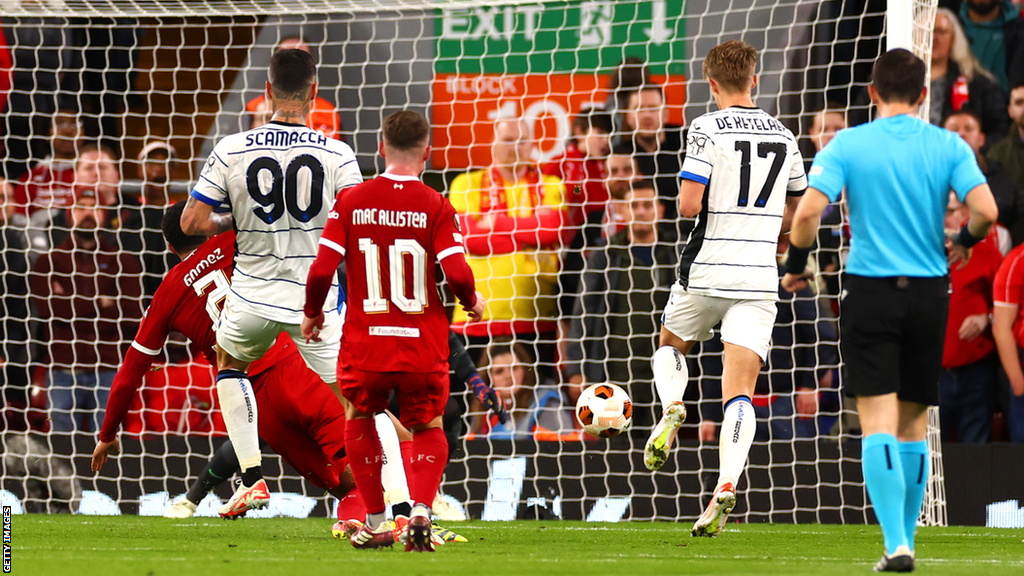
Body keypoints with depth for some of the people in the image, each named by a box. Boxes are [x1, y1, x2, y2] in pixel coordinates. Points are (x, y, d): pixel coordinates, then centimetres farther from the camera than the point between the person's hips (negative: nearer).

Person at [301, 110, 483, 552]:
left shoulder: (350, 202, -2)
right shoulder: (436, 207, -6)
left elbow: (322, 270, -6)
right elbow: (457, 272, -13)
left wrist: (311, 313, 13)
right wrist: (472, 301, 9)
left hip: (365, 344, 1)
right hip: (423, 346, -1)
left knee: (359, 420, 25)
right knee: (428, 429, 18)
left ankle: (374, 523, 22)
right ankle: (421, 510, -6)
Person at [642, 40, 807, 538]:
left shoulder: (708, 130, -7)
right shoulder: (783, 136, 9)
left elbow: (689, 204, -15)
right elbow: (798, 211, 19)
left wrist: (690, 200, 8)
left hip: (706, 272, -3)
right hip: (759, 276, 3)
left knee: (672, 345, 27)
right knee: (739, 391, -3)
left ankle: (672, 411, -1)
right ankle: (726, 487, -21)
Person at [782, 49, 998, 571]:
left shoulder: (847, 145, -4)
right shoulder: (948, 146, 0)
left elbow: (808, 213, -14)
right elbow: (985, 210, -11)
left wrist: (795, 266, 3)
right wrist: (964, 241, 11)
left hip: (870, 293, -2)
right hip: (929, 292, 2)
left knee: (878, 423, -5)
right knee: (913, 424, 14)